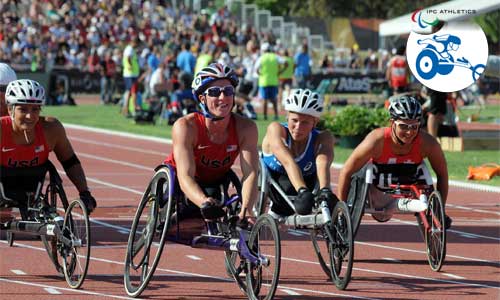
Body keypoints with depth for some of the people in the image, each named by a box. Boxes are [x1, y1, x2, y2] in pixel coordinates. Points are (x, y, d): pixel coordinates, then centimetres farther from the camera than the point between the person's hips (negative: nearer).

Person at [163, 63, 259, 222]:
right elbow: (185, 176, -37)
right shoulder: (186, 126, -30)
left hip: (213, 184, 3)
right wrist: (204, 202, -58)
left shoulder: (245, 128, -23)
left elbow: (250, 173, -30)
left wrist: (245, 209, -49)